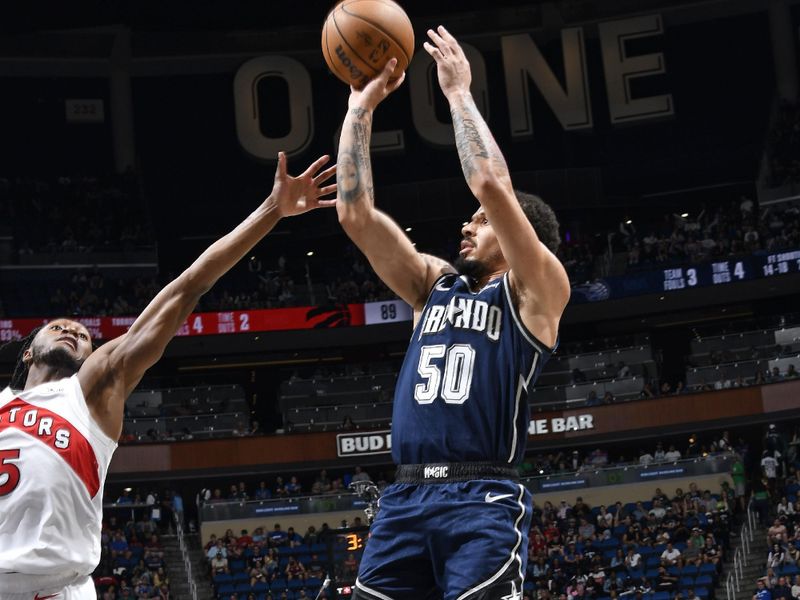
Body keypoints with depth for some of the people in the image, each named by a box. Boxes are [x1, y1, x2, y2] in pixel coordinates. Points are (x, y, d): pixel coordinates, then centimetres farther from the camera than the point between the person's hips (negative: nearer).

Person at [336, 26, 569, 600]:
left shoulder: (536, 290, 5)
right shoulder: (437, 285, 23)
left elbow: (492, 185, -9)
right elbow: (357, 214, 17)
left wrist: (459, 92, 0)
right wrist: (361, 106, 15)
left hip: (482, 498, -6)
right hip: (405, 497, 6)